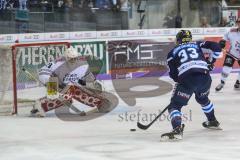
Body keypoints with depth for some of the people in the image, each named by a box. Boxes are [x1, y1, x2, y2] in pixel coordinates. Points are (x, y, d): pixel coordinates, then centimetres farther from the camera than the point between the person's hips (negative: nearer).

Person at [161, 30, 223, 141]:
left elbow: (173, 74, 13)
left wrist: (179, 81, 29)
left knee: (175, 105, 2)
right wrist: (211, 61, 27)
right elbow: (216, 47, 15)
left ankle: (177, 129, -23)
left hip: (186, 79, -4)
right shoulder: (198, 45, 27)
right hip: (205, 77, 4)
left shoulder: (173, 52, 21)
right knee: (203, 99, 35)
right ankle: (213, 122, 48)